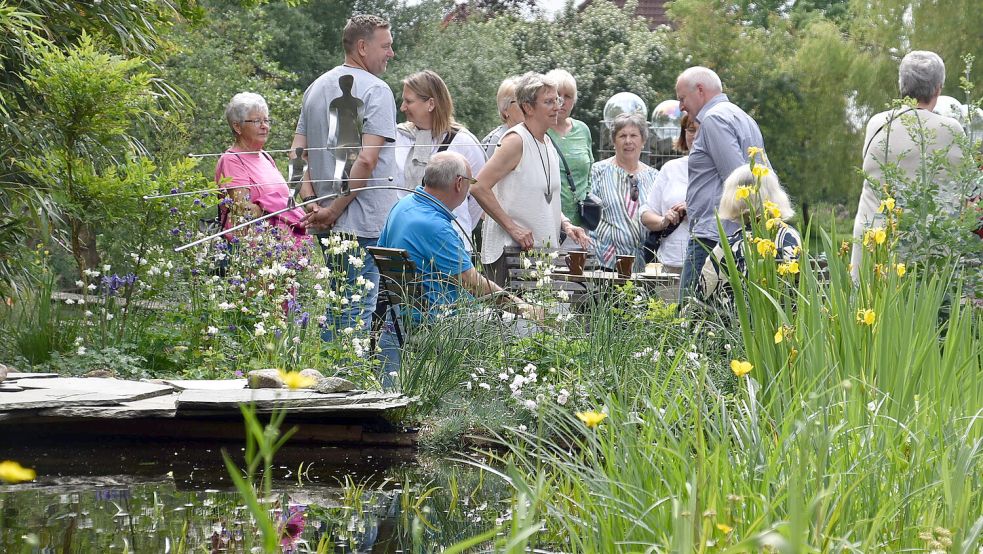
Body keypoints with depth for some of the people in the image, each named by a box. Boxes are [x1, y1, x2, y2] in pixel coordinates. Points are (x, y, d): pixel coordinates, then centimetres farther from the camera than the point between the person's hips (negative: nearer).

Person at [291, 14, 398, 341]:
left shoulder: (316, 88, 14)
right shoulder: (376, 90, -10)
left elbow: (297, 152, 12)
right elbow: (367, 160, -18)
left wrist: (311, 202, 4)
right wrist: (334, 211, -11)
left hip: (327, 226, 7)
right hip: (367, 225, -7)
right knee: (359, 312, -5)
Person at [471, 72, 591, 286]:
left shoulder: (547, 143, 15)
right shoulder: (516, 140, -12)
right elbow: (479, 187, -20)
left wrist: (565, 224, 7)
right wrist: (512, 227, -18)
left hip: (543, 250, 8)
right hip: (510, 250, -8)